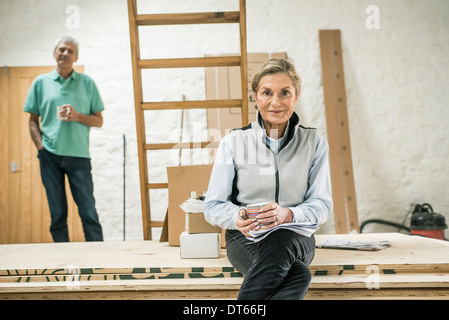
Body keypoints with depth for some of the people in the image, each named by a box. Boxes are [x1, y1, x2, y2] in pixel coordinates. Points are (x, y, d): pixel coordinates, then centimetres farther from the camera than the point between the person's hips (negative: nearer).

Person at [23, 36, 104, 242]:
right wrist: (41, 147, -2)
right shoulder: (41, 82, 10)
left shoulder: (87, 83, 9)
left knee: (88, 213, -2)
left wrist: (77, 116, -10)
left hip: (79, 155, -1)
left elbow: (99, 121, 8)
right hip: (50, 156, 1)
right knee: (57, 215, 6)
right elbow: (33, 121, 11)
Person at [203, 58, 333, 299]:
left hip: (295, 237, 2)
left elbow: (322, 204, 2)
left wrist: (289, 214, -21)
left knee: (281, 242, -39)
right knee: (298, 276, -36)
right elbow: (213, 206, 2)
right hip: (246, 237, -1)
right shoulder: (234, 141, 2)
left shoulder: (314, 143, 6)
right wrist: (237, 218, -22)